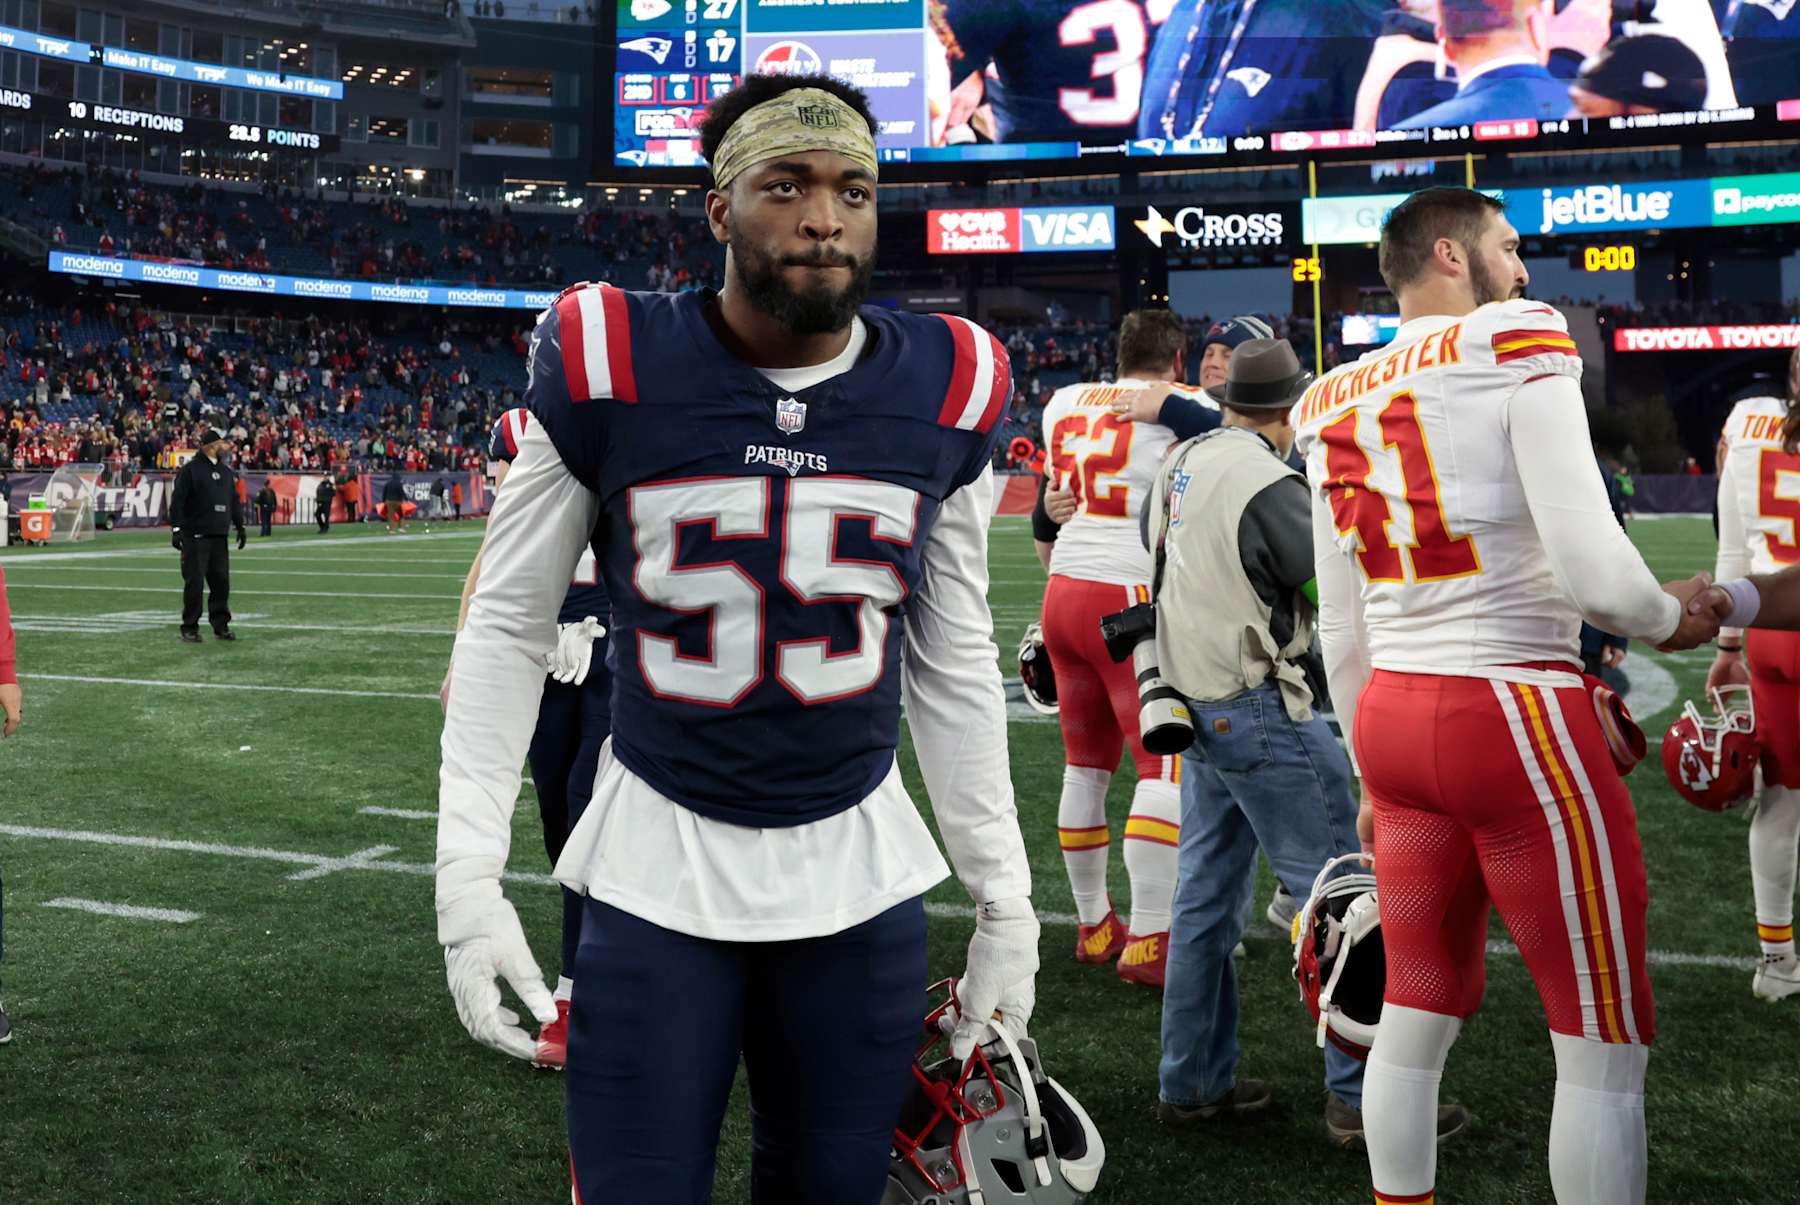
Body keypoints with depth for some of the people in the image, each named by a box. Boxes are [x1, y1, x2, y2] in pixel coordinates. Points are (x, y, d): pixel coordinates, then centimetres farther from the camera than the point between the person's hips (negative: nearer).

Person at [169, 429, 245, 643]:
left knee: (221, 581, 6)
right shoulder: (190, 470, -6)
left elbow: (234, 501, 22)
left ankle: (221, 625, 15)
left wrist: (239, 526, 18)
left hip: (219, 537, 6)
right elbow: (177, 501, -10)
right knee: (194, 583, -4)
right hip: (195, 536, -6)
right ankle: (190, 628, 4)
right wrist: (176, 528, -16)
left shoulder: (226, 472, 15)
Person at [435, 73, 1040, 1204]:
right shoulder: (607, 366, -11)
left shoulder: (947, 390, -3)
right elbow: (509, 627, -1)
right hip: (657, 870, -2)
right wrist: (469, 872, -7)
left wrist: (1004, 897, 7)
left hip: (862, 881, 3)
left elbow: (954, 663, 7)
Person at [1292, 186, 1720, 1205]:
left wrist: (1373, 774, 23)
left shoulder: (1336, 405, 10)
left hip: (1391, 714, 7)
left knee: (1417, 1015, 19)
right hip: (1517, 717, -7)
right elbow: (1593, 574, -17)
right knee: (1606, 1044, 5)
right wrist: (1675, 619, 5)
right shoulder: (1519, 346, -9)